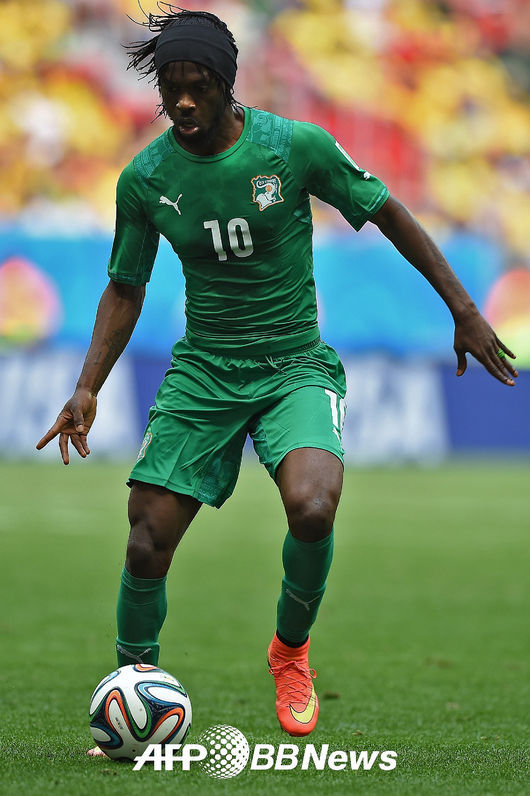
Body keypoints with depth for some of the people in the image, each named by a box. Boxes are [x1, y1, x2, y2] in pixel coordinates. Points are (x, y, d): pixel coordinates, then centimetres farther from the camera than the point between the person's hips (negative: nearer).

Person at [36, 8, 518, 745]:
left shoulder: (295, 146, -11)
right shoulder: (144, 179, -3)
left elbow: (389, 214, 1)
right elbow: (125, 290, 10)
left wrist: (464, 309, 0)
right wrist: (88, 388, -1)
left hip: (295, 366, -2)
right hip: (202, 372, 2)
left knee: (311, 510, -29)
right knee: (147, 544, -9)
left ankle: (291, 652, 1)